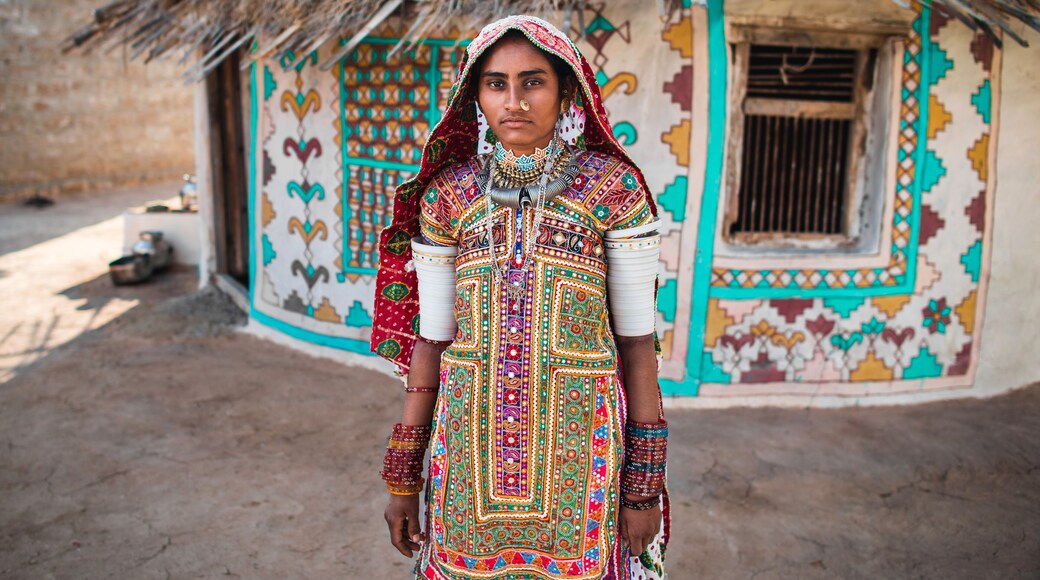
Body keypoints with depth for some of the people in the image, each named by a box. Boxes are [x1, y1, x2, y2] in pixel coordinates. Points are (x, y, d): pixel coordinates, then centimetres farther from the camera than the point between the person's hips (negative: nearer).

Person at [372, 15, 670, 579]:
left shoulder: (613, 187, -7)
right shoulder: (446, 194, -1)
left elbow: (637, 336, -4)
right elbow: (431, 337, 4)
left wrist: (645, 486, -4)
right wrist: (402, 478, 6)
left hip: (574, 447, -1)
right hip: (469, 443, 2)